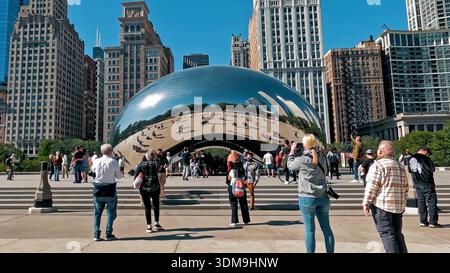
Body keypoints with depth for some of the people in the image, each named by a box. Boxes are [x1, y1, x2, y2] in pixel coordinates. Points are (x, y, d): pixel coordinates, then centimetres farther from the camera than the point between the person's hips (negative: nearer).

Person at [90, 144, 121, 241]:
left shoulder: (97, 161, -3)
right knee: (110, 212, 8)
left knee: (97, 213, 12)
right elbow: (119, 176, -4)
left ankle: (96, 235, 15)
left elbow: (92, 169, 18)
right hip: (110, 189, -2)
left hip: (98, 189, 3)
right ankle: (108, 235, 10)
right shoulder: (114, 162, -10)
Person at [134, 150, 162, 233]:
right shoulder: (156, 164, -6)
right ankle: (156, 223, 23)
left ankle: (149, 226, 9)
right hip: (155, 187, 0)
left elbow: (135, 176, -6)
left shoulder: (142, 164, -4)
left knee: (147, 207, 7)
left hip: (144, 188, 0)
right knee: (156, 205, 17)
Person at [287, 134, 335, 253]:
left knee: (310, 229, 4)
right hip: (323, 197, 5)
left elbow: (290, 165, 7)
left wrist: (292, 150, 18)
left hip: (307, 198, -4)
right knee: (326, 228, 11)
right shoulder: (322, 157, 1)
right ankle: (330, 251, 19)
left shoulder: (301, 160, -13)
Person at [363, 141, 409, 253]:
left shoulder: (377, 165, -10)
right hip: (399, 206, 8)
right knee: (398, 234, 15)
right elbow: (405, 186, 17)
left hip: (382, 205, -7)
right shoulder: (399, 165, 14)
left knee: (387, 234, -2)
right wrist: (403, 201, 24)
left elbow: (372, 186, -16)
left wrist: (366, 203, -11)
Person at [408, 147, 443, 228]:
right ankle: (433, 222, -1)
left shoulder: (411, 159, 10)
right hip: (427, 183, -7)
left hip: (417, 184, 7)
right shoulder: (424, 158, -11)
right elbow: (432, 169, -9)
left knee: (421, 202, 10)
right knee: (432, 201, 0)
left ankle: (423, 221, 13)